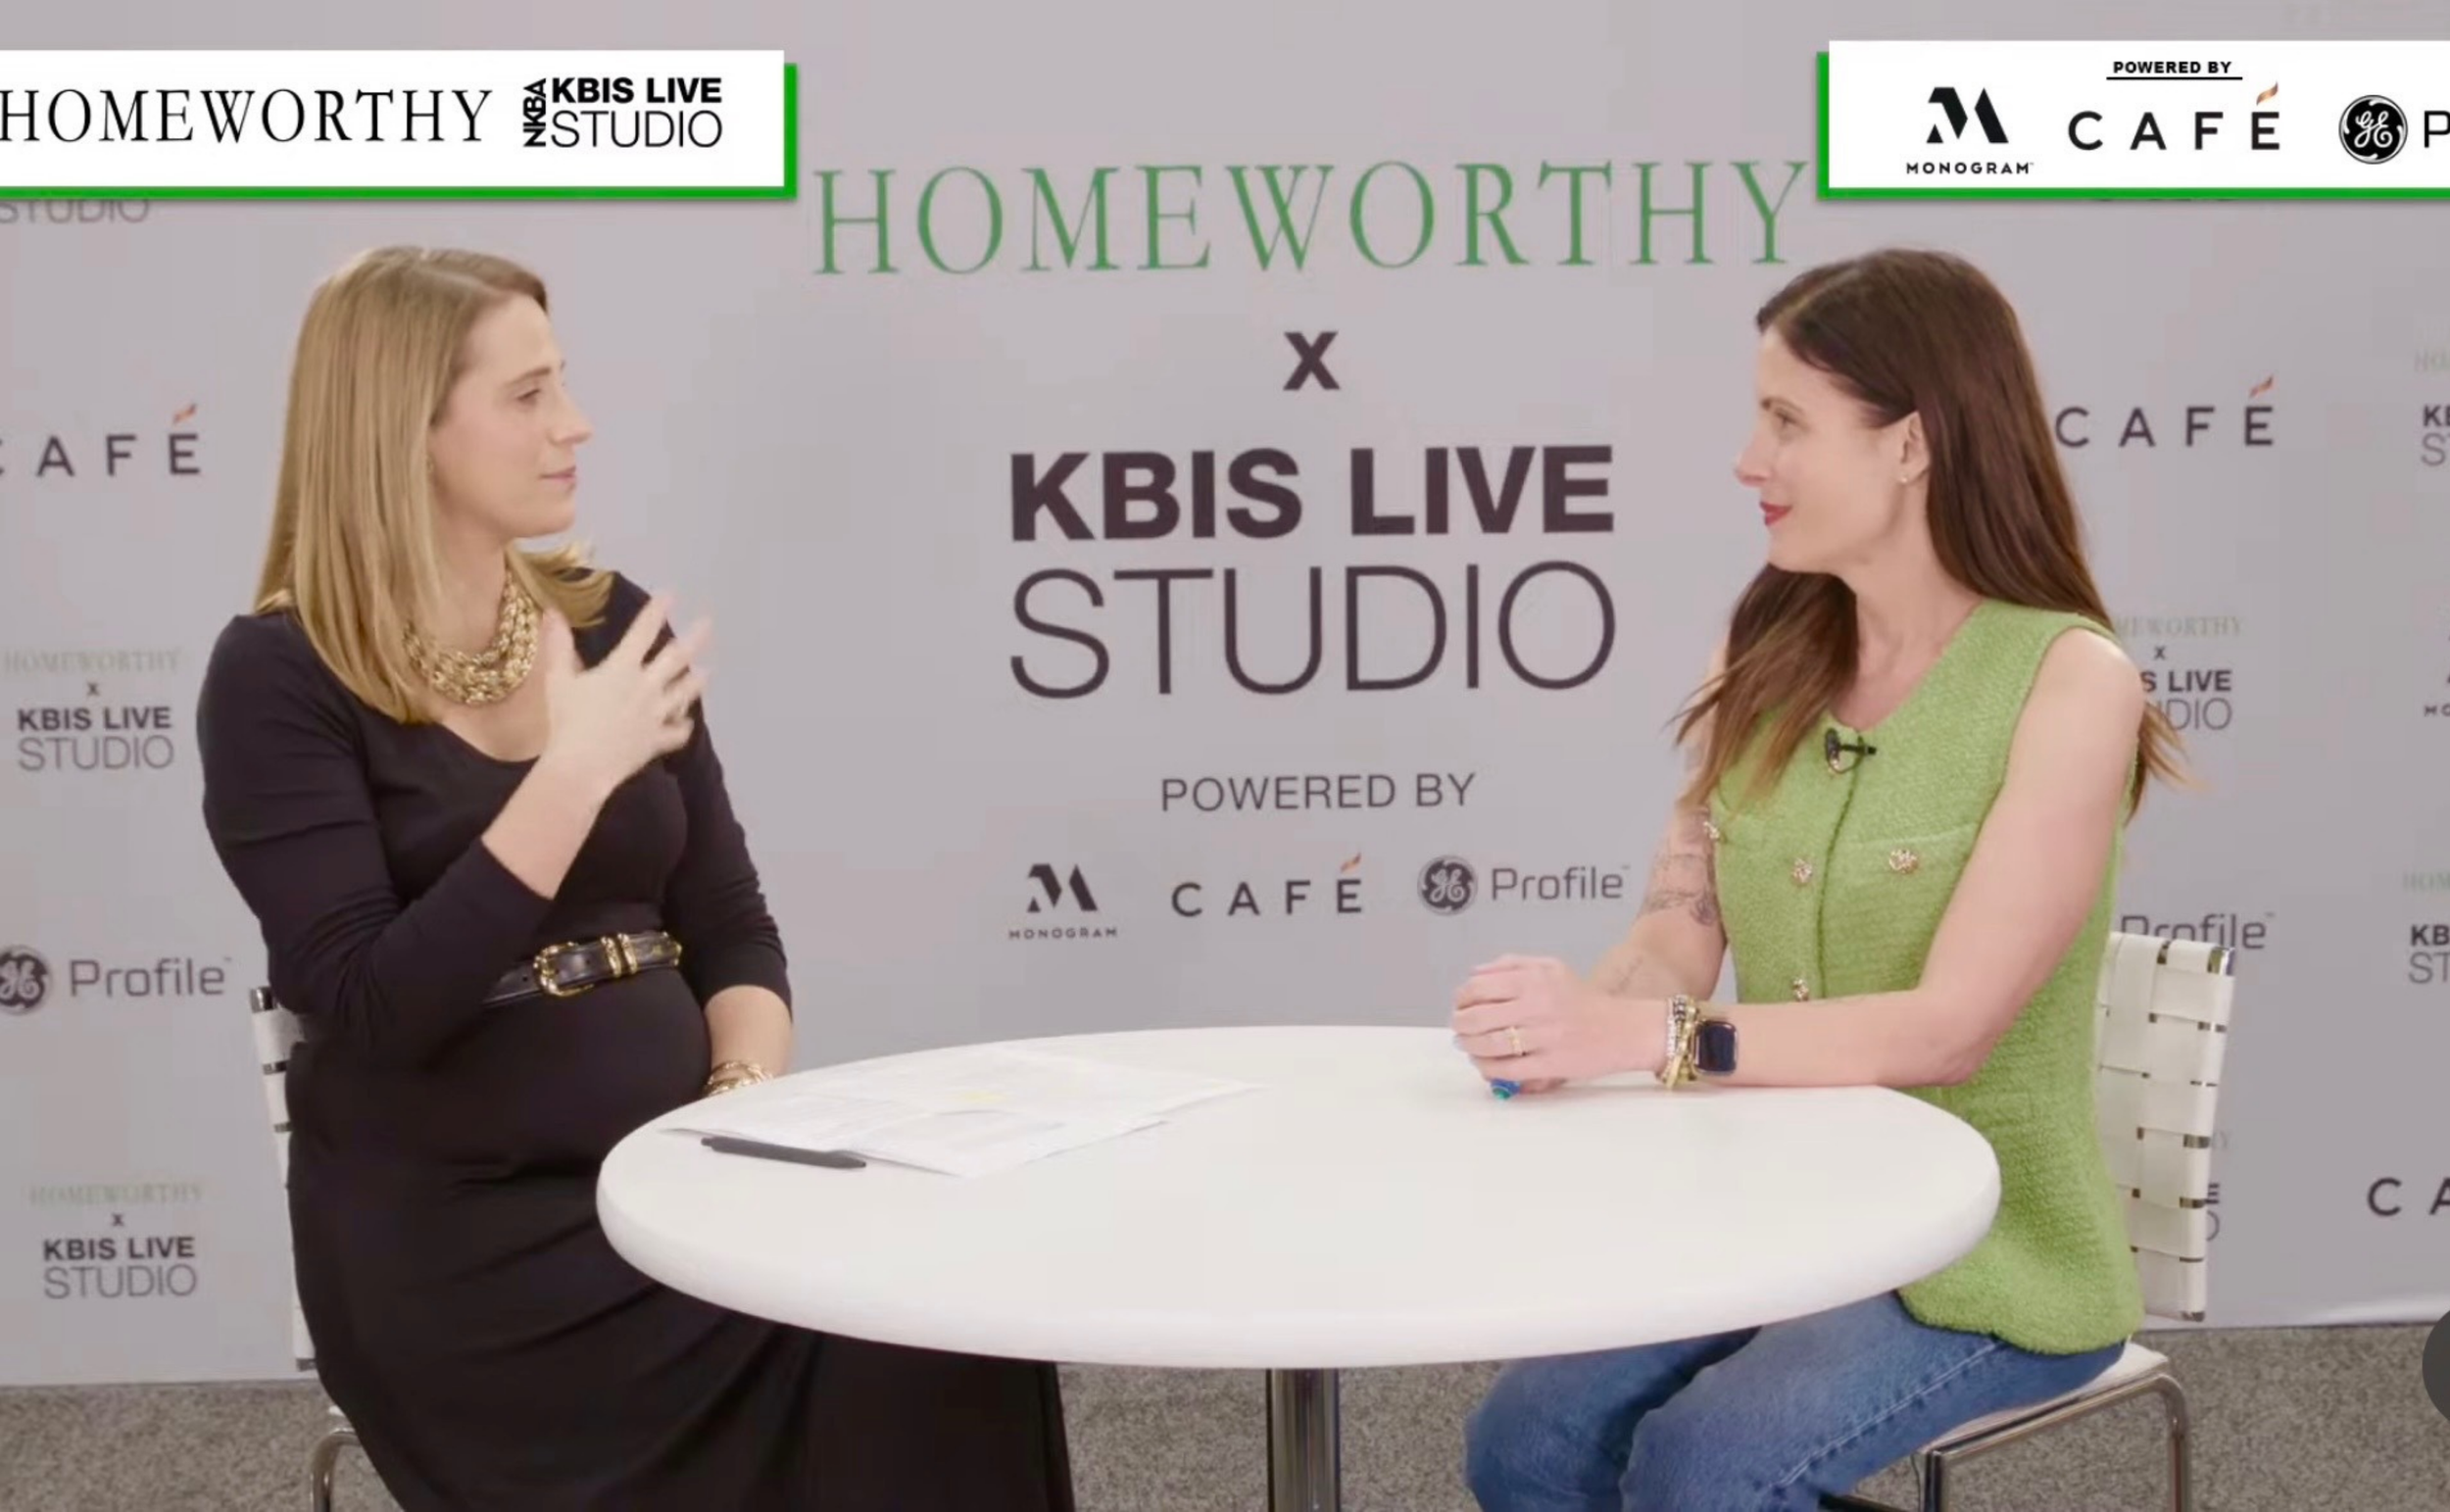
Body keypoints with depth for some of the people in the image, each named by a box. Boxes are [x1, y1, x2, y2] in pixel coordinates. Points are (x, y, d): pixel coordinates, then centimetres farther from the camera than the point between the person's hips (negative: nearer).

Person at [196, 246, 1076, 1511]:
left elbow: (731, 932, 11)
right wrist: (572, 777, -23)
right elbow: (368, 1012, -17)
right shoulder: (281, 677, -7)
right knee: (867, 1370, -25)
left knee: (946, 1325, -22)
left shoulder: (612, 622, 9)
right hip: (455, 1237, -5)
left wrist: (753, 1091, -9)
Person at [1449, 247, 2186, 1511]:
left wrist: (1643, 1037, -35)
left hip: (1988, 1255, -5)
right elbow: (1677, 937, -2)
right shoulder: (1767, 657, 3)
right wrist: (1571, 1017, -25)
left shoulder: (2071, 682, -15)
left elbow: (1950, 1027, -23)